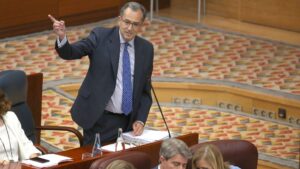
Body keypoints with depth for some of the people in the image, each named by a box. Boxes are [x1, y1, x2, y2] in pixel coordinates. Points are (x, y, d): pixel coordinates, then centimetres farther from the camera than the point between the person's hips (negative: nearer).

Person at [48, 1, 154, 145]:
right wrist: (62, 37, -36)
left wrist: (141, 120, -1)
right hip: (99, 120, -3)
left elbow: (145, 89, 11)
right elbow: (70, 53, -16)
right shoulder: (100, 37, -4)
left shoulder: (146, 48, 6)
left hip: (128, 122, 3)